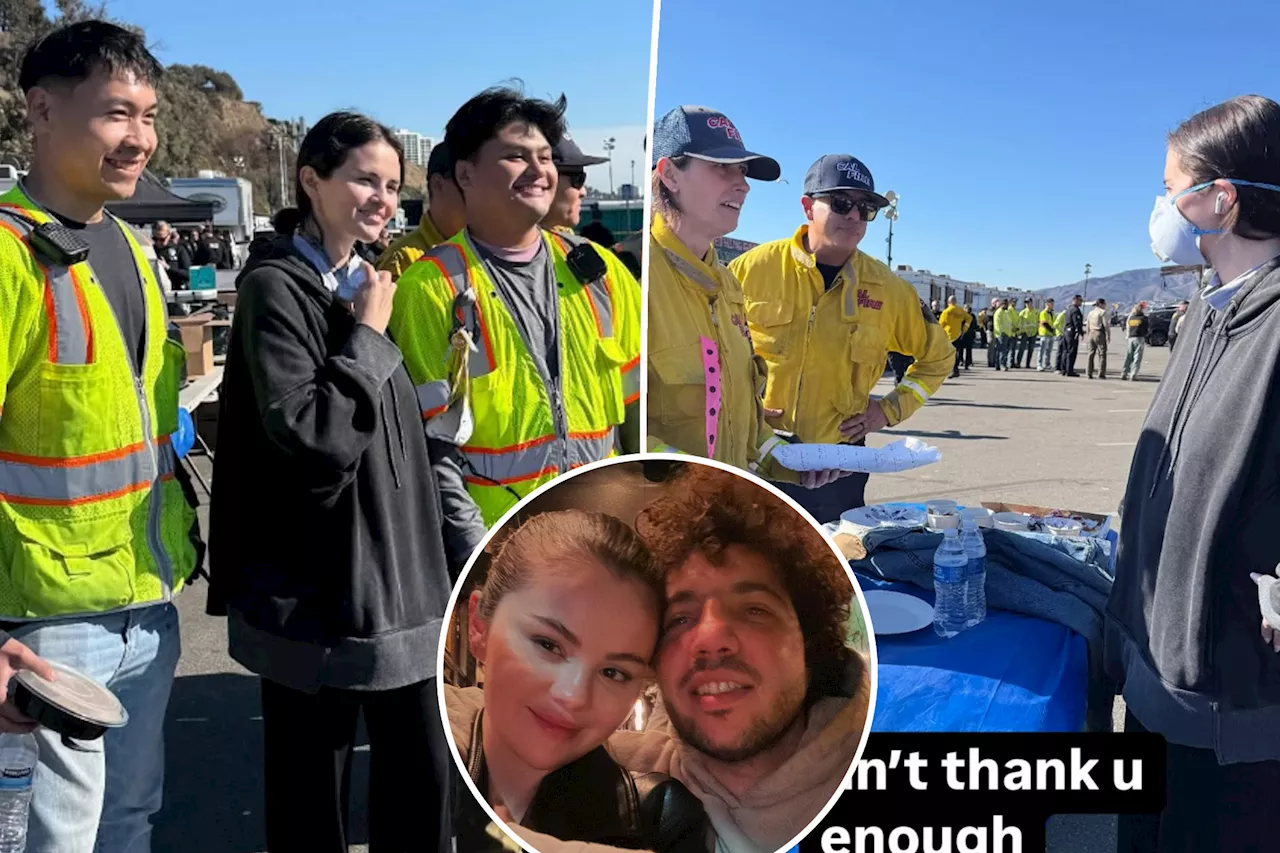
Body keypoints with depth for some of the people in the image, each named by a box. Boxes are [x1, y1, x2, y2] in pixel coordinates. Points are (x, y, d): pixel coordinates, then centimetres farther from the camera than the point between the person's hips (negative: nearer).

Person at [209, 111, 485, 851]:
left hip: (408, 577, 6)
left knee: (425, 781, 12)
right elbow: (309, 435, -23)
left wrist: (470, 548, 8)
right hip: (316, 589, -6)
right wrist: (369, 337, -13)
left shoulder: (378, 285, 12)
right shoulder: (275, 287, -9)